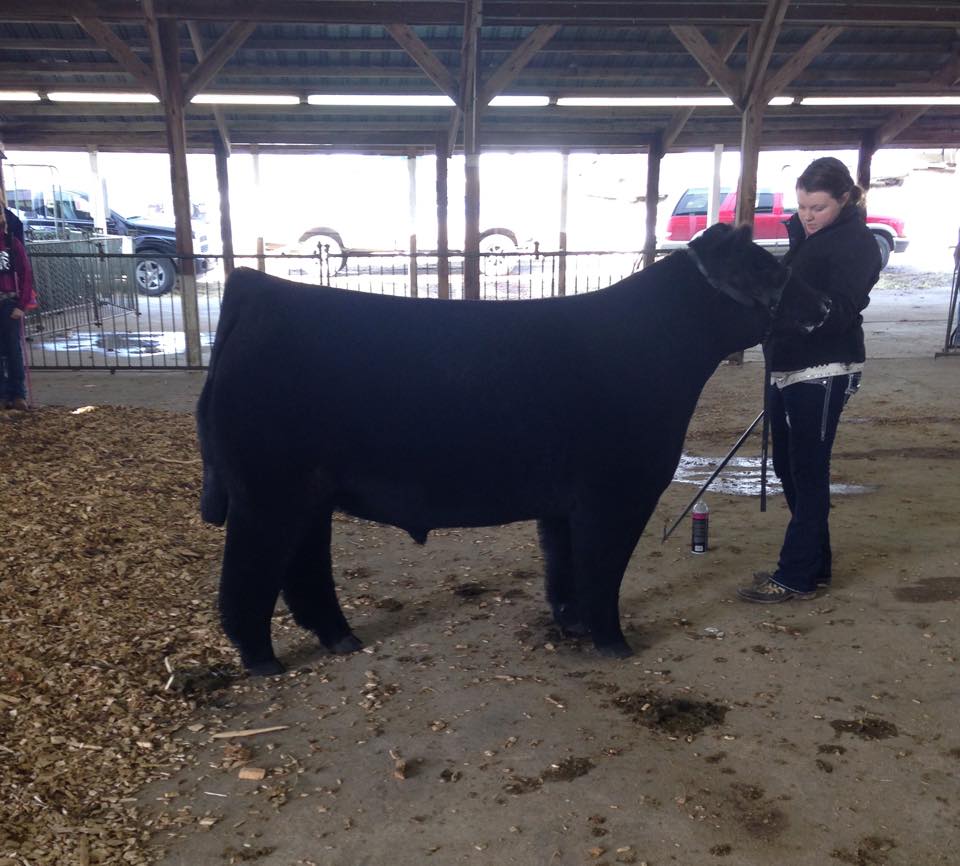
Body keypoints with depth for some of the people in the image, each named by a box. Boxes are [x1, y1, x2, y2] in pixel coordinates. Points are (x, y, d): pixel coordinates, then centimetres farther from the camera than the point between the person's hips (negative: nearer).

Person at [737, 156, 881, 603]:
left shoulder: (857, 244, -9)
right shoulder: (805, 235, 15)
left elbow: (838, 311, -22)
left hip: (822, 373, -9)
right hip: (785, 367, 9)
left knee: (808, 474, -5)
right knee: (788, 469, 12)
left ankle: (796, 577, 3)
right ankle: (815, 564, 24)